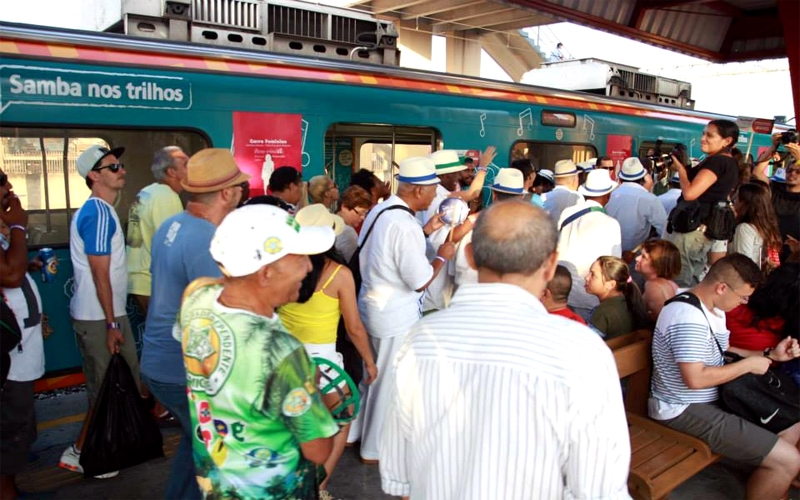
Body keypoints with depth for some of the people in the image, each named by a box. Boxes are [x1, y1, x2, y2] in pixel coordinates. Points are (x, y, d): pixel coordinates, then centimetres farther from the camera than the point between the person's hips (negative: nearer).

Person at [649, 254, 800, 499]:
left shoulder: (712, 307, 7)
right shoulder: (688, 318, -27)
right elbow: (695, 379, -31)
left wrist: (769, 355, 6)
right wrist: (748, 364, -18)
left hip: (713, 399, 11)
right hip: (686, 411, -11)